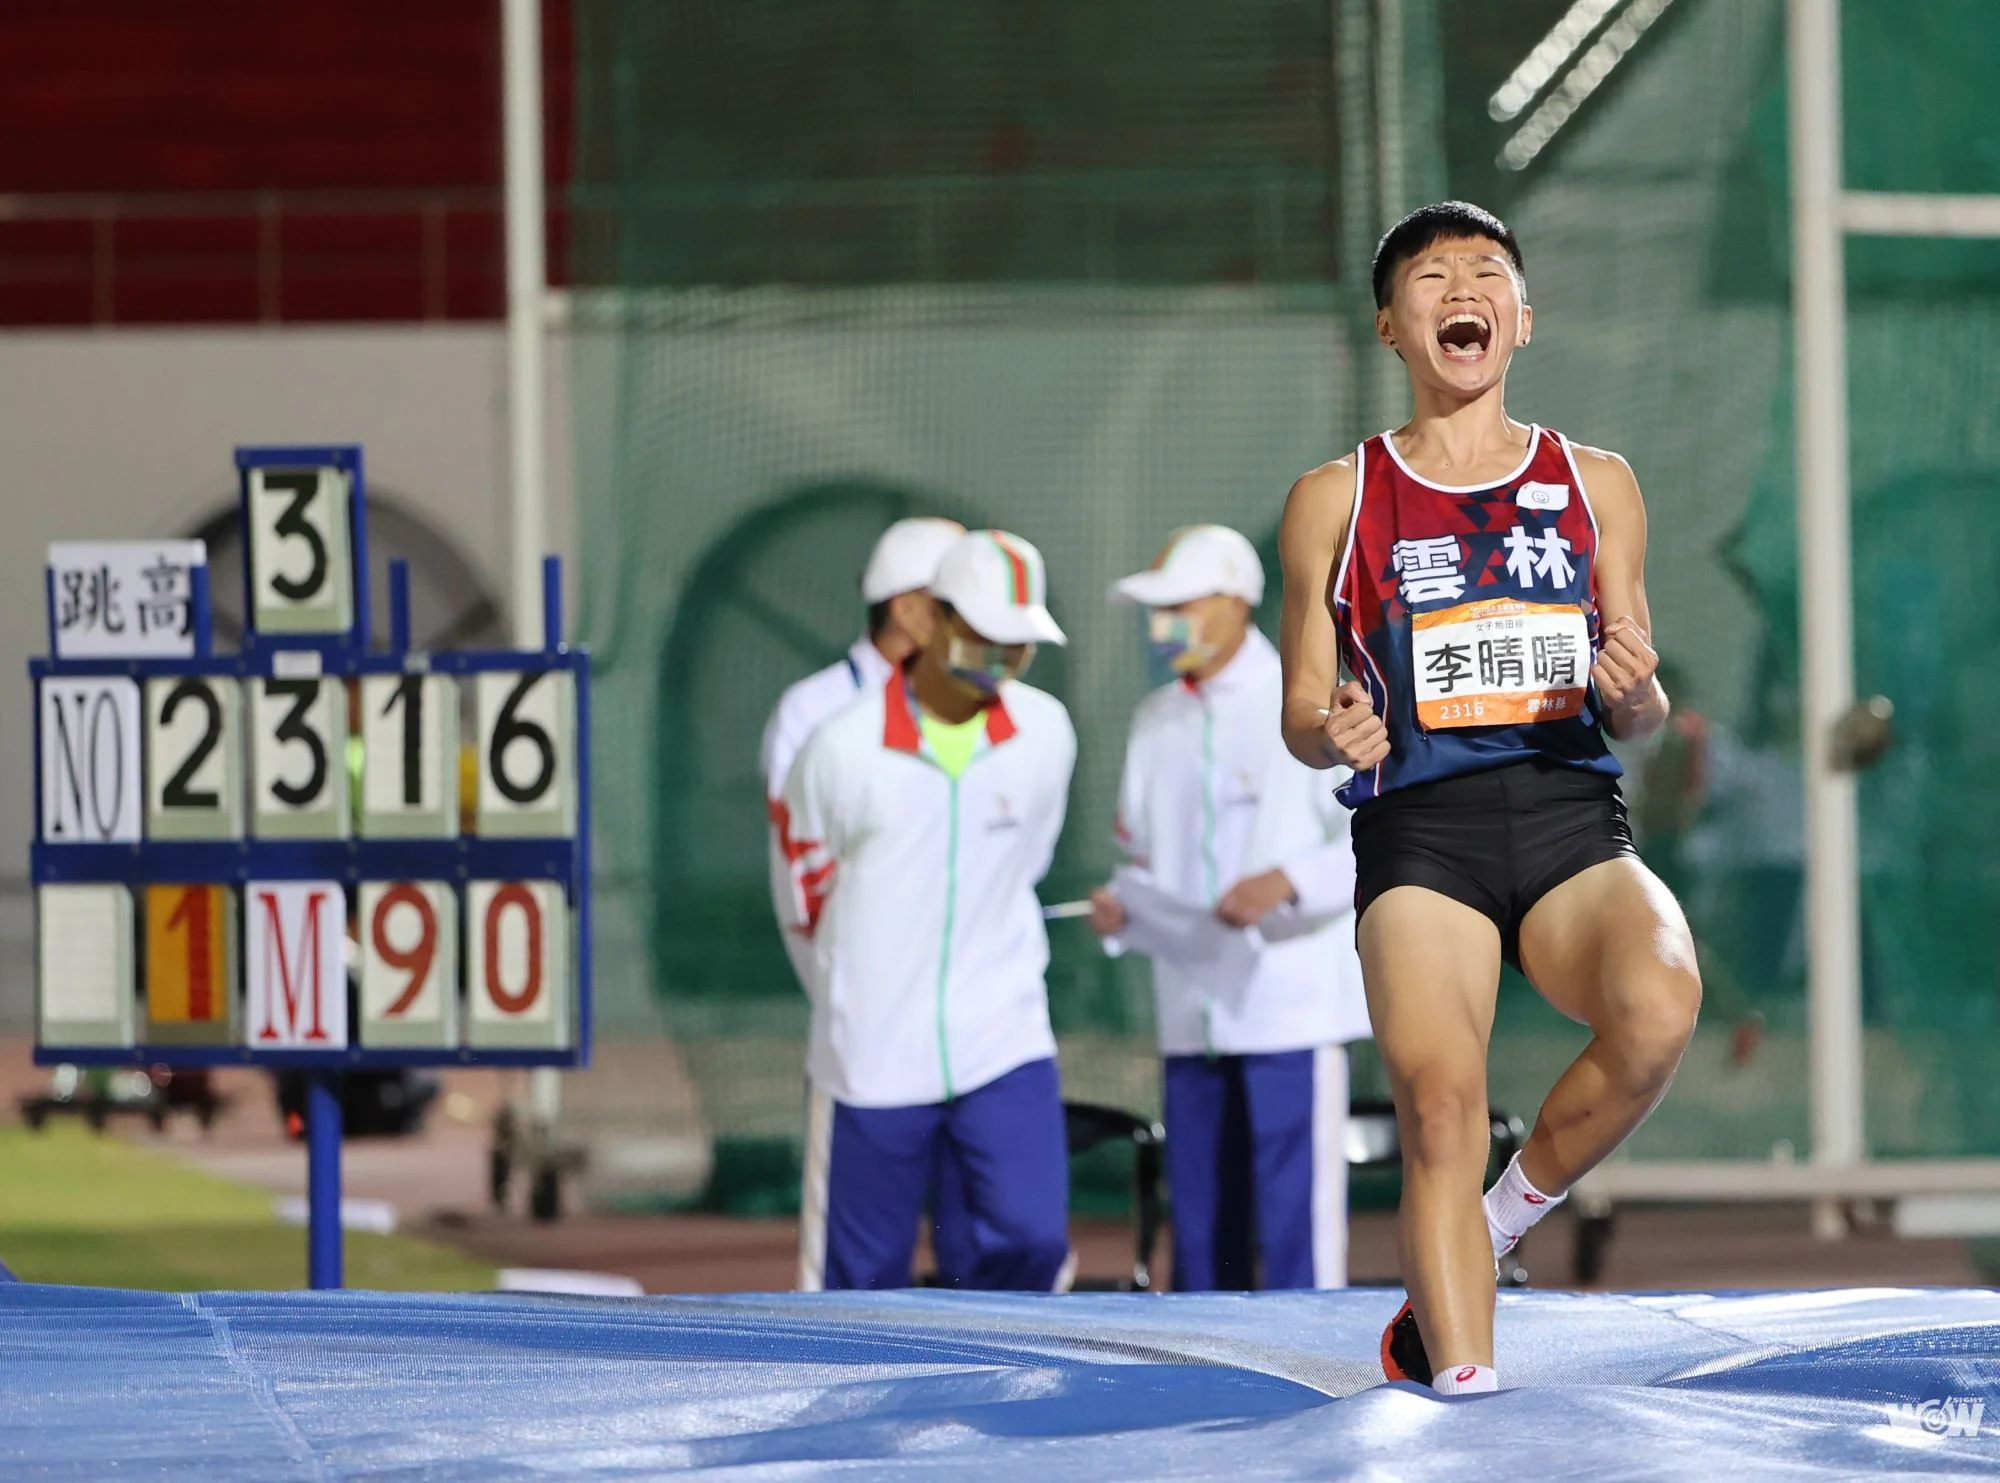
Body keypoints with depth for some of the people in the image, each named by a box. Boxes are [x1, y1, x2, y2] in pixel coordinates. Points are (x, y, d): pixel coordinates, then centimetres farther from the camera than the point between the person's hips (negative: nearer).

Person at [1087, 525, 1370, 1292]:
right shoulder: (1156, 720, 14)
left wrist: (1290, 881, -23)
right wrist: (1119, 904, 1)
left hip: (1294, 1006, -6)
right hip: (1194, 1017, 6)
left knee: (1298, 1232, -9)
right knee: (1202, 1234, 8)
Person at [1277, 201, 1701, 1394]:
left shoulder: (1595, 485, 15)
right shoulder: (1338, 500, 11)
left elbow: (1643, 715, 17)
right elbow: (1301, 715, 12)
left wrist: (1636, 694, -7)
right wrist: (1333, 732, -11)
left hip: (1574, 821, 1)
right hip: (1419, 836, -1)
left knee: (1658, 1011, -29)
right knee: (1438, 1111, -18)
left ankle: (1515, 1211, -5)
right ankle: (1464, 1379, -11)